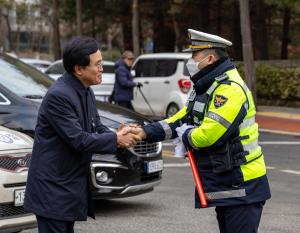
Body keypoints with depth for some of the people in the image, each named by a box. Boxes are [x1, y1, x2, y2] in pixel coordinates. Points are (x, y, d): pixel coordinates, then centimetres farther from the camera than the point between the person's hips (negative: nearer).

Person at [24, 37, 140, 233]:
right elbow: (77, 139, -23)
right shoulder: (58, 95, -22)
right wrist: (115, 139, -14)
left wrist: (120, 135, -7)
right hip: (52, 186, -9)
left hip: (72, 183, 10)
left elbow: (97, 128, 14)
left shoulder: (86, 92, 8)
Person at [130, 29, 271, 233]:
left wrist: (185, 134, -6)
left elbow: (207, 135, -27)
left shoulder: (230, 89, -21)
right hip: (224, 185, 10)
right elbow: (179, 120, 14)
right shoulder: (206, 88, 14)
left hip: (242, 187, -10)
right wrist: (146, 132, 0)